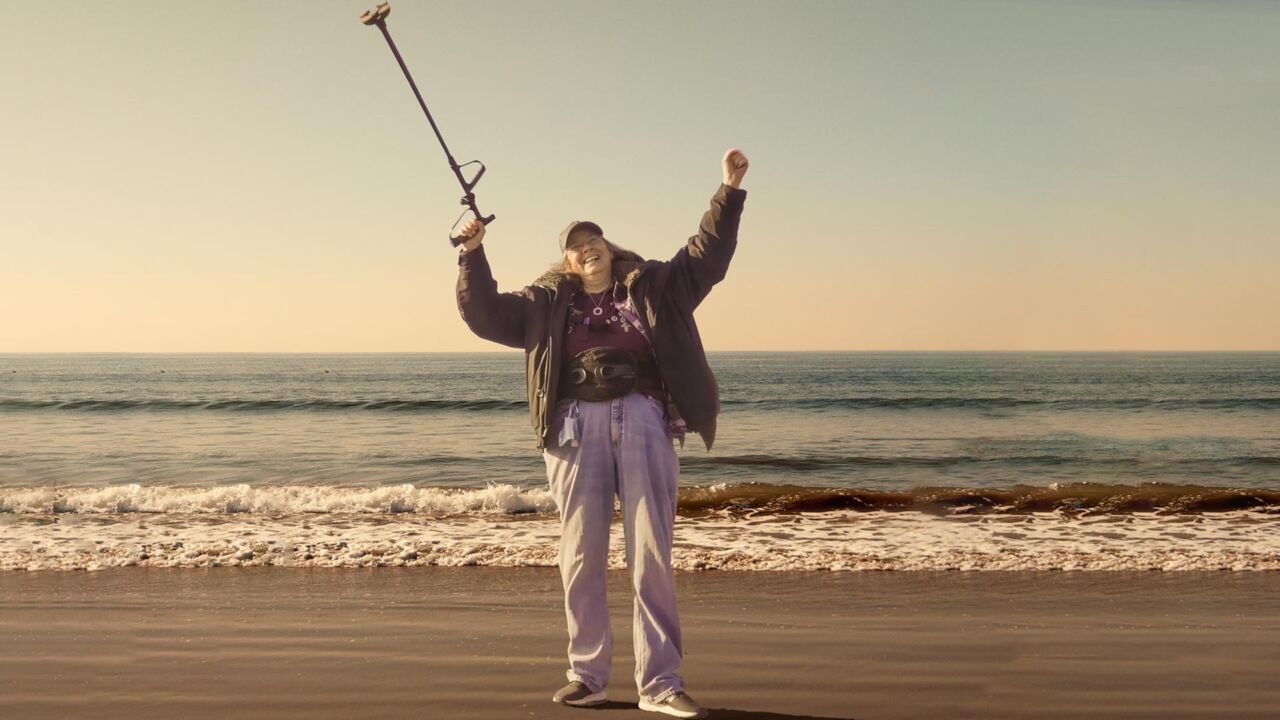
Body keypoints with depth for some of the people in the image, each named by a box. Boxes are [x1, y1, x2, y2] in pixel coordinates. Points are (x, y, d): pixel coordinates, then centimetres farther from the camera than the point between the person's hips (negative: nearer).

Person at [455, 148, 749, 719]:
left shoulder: (652, 286, 15)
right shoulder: (547, 303, 15)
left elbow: (708, 254, 12)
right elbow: (484, 315, 12)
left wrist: (730, 190, 5)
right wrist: (473, 254, 2)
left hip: (644, 420, 0)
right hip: (576, 426, 0)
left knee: (652, 554, -3)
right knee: (580, 556, 2)